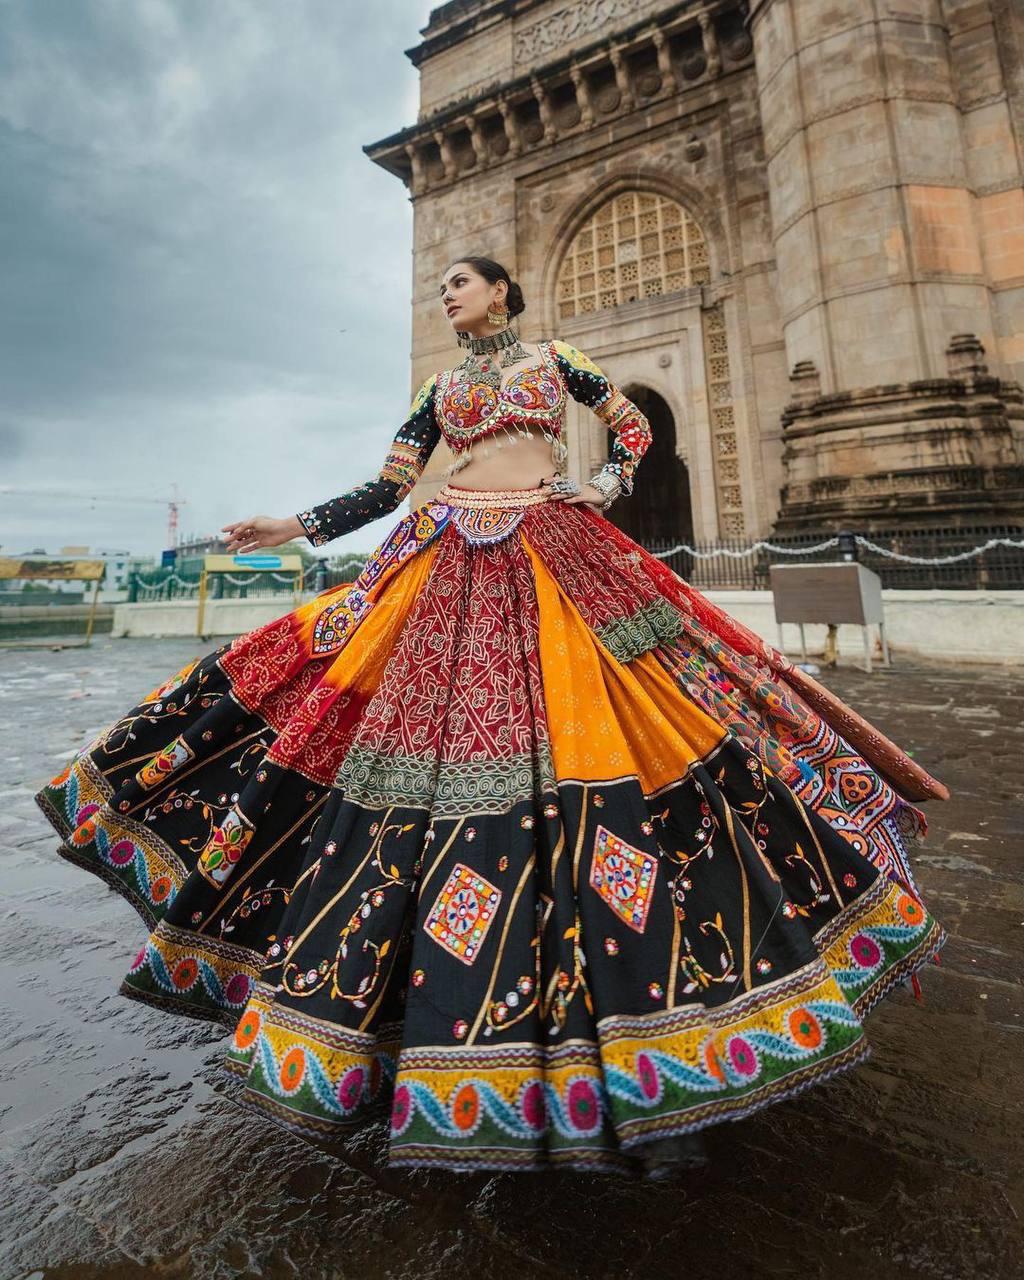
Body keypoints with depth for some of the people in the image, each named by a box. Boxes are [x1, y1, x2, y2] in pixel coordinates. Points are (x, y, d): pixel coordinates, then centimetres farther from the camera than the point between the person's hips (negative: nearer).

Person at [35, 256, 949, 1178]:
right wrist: (296, 527, 6)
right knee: (440, 748, -6)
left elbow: (634, 426, 24)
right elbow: (386, 489, 15)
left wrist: (610, 486, 5)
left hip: (559, 566, -2)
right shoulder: (441, 390, 23)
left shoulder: (552, 358, 20)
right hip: (453, 576, 3)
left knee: (587, 756, -12)